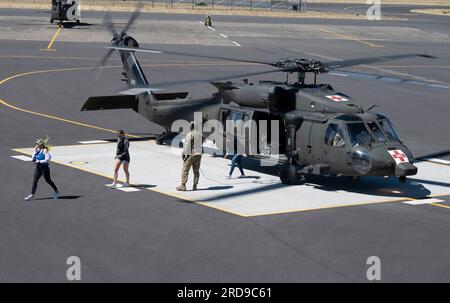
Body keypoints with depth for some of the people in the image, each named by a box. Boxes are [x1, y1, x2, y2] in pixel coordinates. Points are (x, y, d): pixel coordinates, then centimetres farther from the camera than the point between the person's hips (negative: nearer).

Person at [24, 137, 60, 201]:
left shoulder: (45, 150, -14)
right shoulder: (38, 150, 7)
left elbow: (47, 159, -20)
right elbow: (33, 158, 4)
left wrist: (39, 161, -19)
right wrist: (35, 151, -4)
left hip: (44, 167, -7)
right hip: (38, 167, 7)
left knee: (48, 180, 5)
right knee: (34, 180, 0)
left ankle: (56, 191, 23)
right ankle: (32, 194, 2)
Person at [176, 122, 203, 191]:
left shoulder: (190, 134, -12)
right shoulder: (200, 134, 7)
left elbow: (186, 145, -14)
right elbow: (201, 144, 9)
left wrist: (184, 154, -8)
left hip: (190, 154, -6)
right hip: (198, 154, 6)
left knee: (185, 170, -1)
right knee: (196, 171, 9)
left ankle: (183, 186, -4)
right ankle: (195, 186, 8)